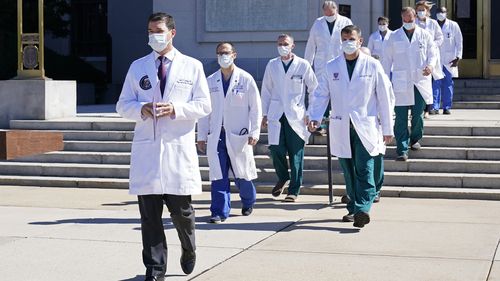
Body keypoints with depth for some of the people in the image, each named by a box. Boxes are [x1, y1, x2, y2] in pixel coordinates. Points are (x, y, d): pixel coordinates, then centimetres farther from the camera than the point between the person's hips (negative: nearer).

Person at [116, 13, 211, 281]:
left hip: (179, 148, -2)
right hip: (146, 149, 2)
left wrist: (176, 109, -13)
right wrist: (142, 109, -10)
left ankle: (188, 251, 33)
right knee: (149, 214, 0)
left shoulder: (192, 66, 8)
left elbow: (204, 105, 4)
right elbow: (122, 105, 11)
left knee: (181, 210, 3)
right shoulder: (137, 67, 13)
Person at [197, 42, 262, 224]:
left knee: (242, 174, 7)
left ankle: (248, 202, 32)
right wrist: (202, 136, 9)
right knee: (218, 176, -3)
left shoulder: (246, 79, 0)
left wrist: (254, 132, -7)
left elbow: (255, 108, 0)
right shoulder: (210, 81, 9)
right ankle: (220, 212, 3)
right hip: (216, 136, 2)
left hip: (239, 135, -2)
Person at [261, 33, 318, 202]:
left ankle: (294, 190, 9)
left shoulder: (303, 65, 1)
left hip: (296, 116, -2)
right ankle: (282, 178, 24)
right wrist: (265, 114, 9)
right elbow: (266, 90, 13)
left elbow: (314, 89, 6)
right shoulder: (272, 65, 9)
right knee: (276, 150, -4)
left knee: (296, 154, -1)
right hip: (276, 115, 2)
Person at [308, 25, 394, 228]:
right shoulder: (331, 67, 10)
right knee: (348, 171, 8)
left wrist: (387, 128, 4)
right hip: (341, 129, 3)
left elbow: (385, 97, 5)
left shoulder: (373, 66, 3)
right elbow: (321, 94, 10)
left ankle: (362, 209, -19)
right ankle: (354, 208, 18)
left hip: (365, 127, -3)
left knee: (364, 169, -13)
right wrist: (314, 117, -8)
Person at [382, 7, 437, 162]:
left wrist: (430, 65, -12)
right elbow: (387, 59, 8)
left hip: (420, 81, 1)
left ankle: (415, 139, 31)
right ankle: (402, 150, -4)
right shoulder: (394, 37, 6)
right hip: (400, 83, -1)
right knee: (401, 118, -5)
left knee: (418, 116, 5)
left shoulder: (425, 35, 7)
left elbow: (432, 53, 10)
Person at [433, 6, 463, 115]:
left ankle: (447, 107, 6)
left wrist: (458, 57, -2)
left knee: (448, 83, 2)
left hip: (449, 60, 0)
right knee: (436, 83, -6)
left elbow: (459, 42, 5)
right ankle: (435, 107, -7)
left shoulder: (453, 25, 3)